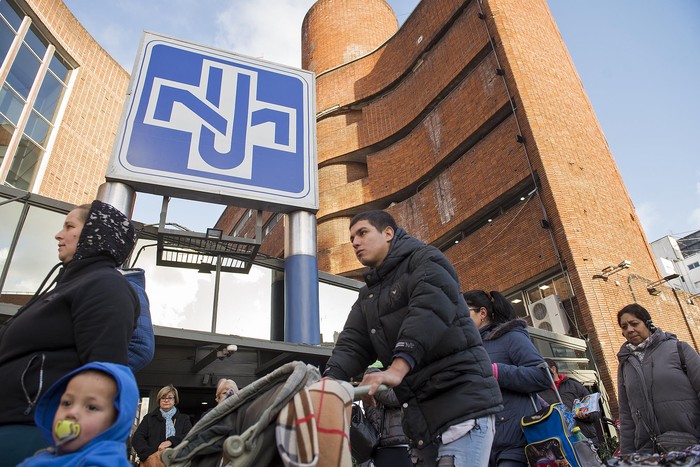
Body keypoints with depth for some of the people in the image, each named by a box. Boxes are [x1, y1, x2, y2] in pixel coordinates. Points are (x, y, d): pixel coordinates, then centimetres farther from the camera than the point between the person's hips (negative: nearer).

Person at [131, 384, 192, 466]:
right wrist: (148, 454, -10)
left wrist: (171, 441, -13)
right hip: (153, 460, 1)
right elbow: (137, 438, 8)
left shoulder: (184, 419, 18)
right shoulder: (149, 418, 20)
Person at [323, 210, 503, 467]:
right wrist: (329, 381, -14)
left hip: (460, 401, -7)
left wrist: (397, 369, -33)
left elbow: (429, 310, -20)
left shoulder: (424, 259, 0)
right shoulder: (367, 297, 21)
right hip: (422, 417, 7)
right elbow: (352, 344, 7)